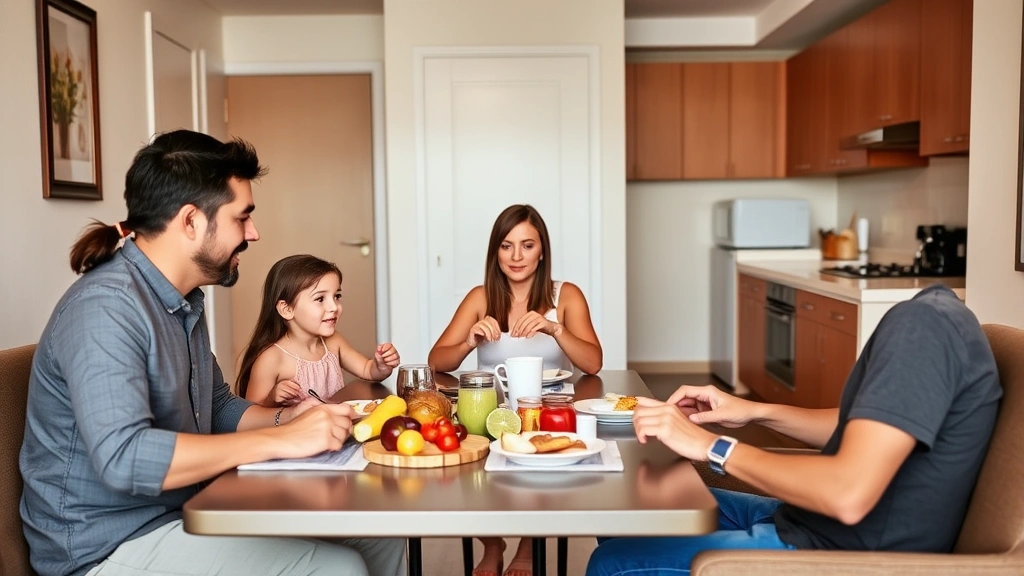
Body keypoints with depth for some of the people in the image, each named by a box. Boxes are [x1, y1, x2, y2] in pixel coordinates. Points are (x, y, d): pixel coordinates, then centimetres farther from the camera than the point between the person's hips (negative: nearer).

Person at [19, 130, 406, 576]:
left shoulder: (182, 300, 8)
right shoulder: (104, 306, -22)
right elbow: (124, 458, -33)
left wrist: (285, 418, -2)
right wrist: (281, 440, -28)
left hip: (187, 510, 9)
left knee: (380, 534, 4)